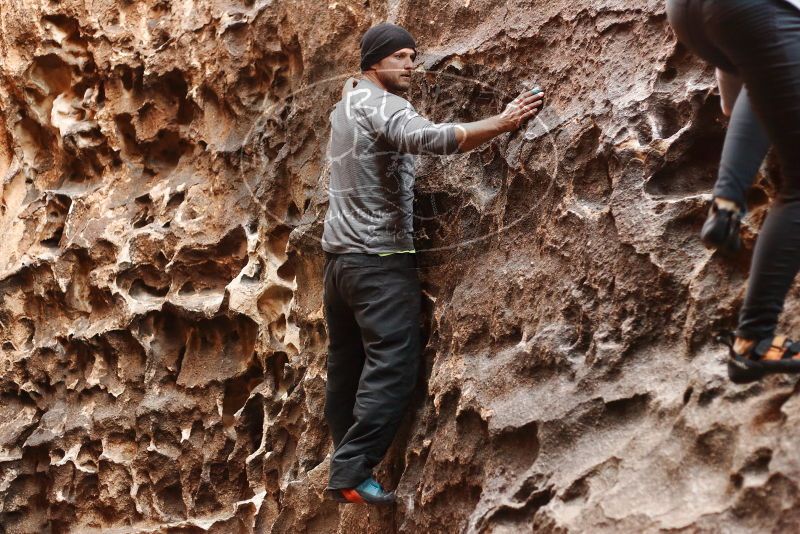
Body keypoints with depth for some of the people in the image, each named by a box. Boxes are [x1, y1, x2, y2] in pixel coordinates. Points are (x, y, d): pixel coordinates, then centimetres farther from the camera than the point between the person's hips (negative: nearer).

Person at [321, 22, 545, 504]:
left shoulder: (347, 105, 18)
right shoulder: (381, 105, -11)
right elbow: (430, 138, -31)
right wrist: (503, 123, -36)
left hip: (339, 257, 10)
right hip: (380, 259, -10)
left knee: (346, 364, 12)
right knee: (393, 363, -12)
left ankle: (345, 470, 18)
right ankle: (351, 473, -15)